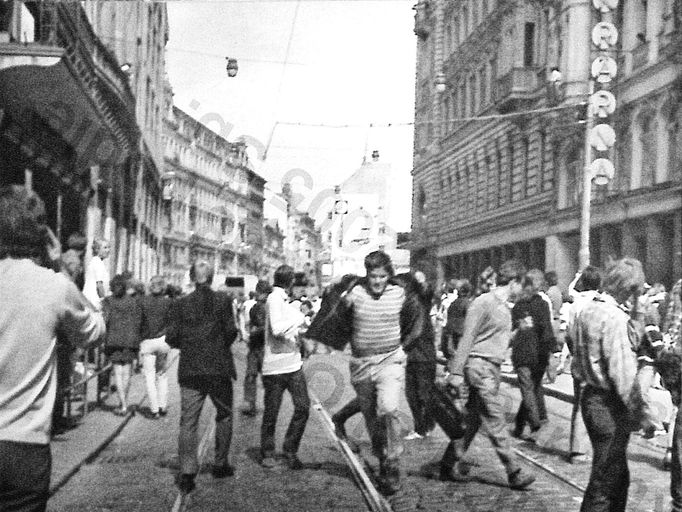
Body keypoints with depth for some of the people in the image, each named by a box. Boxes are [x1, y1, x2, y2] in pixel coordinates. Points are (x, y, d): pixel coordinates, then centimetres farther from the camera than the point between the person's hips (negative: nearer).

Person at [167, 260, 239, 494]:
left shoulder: (179, 304, 0)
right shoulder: (223, 300, -3)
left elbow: (171, 338, -4)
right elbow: (231, 330, -10)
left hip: (190, 370, 1)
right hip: (219, 368, -1)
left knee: (188, 421, 2)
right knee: (224, 415, 17)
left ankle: (187, 472, -5)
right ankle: (221, 464, 22)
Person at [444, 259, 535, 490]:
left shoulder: (504, 307, 17)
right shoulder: (484, 302, -11)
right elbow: (467, 338, -15)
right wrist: (456, 372, -17)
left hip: (491, 369, 10)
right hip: (479, 366, -10)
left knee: (473, 419, 12)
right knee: (495, 421, -5)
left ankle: (450, 465, 20)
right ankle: (514, 472, 0)